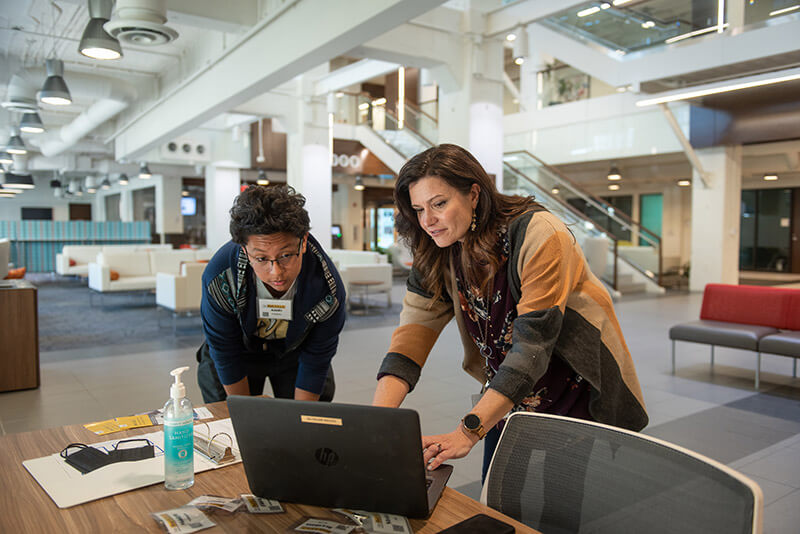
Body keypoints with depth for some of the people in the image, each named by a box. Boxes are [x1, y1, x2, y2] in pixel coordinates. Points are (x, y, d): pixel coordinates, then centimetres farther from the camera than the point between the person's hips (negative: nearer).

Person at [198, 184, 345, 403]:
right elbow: (225, 356, -21)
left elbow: (315, 363, -19)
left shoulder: (328, 288, -34)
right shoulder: (219, 278, -35)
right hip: (242, 351, 0)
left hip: (294, 352, 1)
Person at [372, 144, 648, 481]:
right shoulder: (436, 258, -6)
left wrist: (467, 432, -37)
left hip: (580, 400, -4)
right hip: (508, 403, 5)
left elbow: (532, 343, -31)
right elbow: (411, 335, -14)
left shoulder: (539, 235, -25)